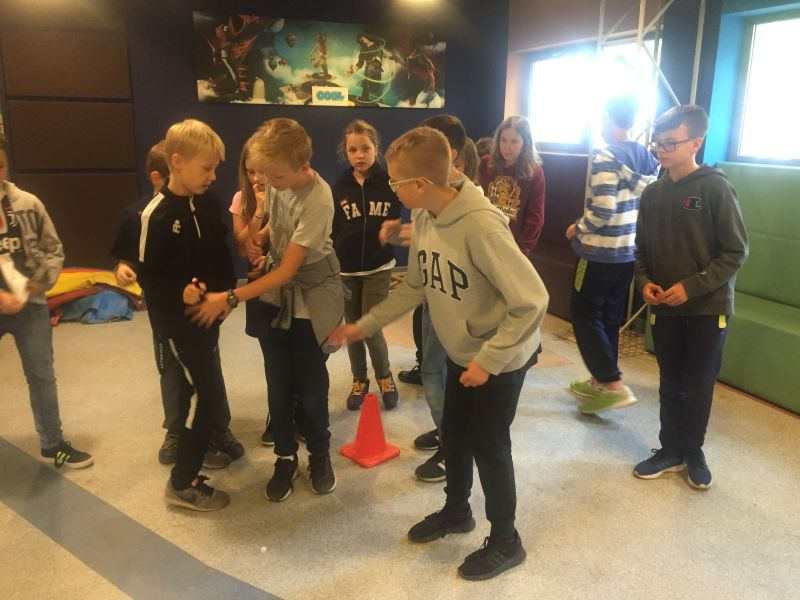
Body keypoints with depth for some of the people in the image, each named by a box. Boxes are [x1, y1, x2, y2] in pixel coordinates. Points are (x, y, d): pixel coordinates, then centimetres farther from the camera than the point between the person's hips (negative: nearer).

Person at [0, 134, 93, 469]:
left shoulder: (27, 203, -4)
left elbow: (53, 250, 6)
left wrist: (42, 282, -10)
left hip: (30, 305, 2)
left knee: (42, 377, 14)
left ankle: (53, 444, 32)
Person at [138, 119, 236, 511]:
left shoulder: (207, 202, 3)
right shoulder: (157, 214, -17)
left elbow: (221, 251, 11)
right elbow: (148, 275, -15)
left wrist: (227, 289, -4)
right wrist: (180, 292, -29)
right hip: (177, 319, -7)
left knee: (209, 389, 19)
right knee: (205, 393, -5)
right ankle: (182, 482, 8)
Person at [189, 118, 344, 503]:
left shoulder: (318, 200, -27)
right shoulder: (275, 180, -7)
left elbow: (287, 270, -25)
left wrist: (230, 299, -24)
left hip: (311, 298, -5)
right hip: (274, 296, 5)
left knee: (311, 387, 5)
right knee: (278, 385, 8)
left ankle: (319, 454, 29)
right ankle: (285, 457, 25)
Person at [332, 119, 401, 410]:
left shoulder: (388, 182, -7)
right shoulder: (339, 187, -2)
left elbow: (395, 222, 4)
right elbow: (330, 230, 1)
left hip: (378, 268, -2)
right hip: (345, 270, 2)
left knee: (371, 329, -3)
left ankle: (385, 377, 23)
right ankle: (359, 381, 30)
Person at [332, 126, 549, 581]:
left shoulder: (481, 225, -33)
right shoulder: (425, 218, -6)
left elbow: (532, 301, -30)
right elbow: (416, 287, 6)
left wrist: (489, 359, -26)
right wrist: (364, 325, 5)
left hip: (503, 356, -7)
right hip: (462, 352, 7)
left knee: (488, 444, 5)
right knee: (454, 434, 19)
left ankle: (506, 542, 28)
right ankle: (456, 511, 44)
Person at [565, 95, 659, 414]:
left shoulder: (606, 157, -17)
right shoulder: (648, 157, 8)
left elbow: (602, 211, -23)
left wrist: (577, 229, -6)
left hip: (601, 252, -8)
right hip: (631, 251, 8)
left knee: (584, 316, 3)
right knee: (609, 318, 17)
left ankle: (614, 385, 0)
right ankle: (601, 381, 27)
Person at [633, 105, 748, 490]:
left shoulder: (716, 188, -12)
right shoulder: (653, 193, 2)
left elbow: (736, 252, -11)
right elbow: (642, 249, 11)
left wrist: (691, 286, -19)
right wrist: (644, 282, -7)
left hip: (708, 308, -4)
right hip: (665, 309, 4)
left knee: (698, 388, 8)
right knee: (671, 386, 14)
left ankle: (692, 453, 29)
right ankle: (671, 451, 29)